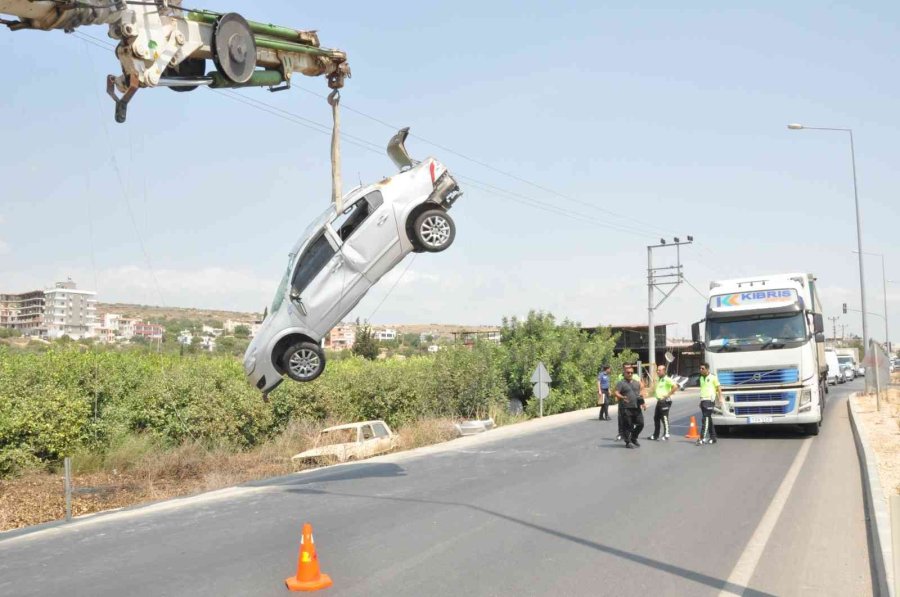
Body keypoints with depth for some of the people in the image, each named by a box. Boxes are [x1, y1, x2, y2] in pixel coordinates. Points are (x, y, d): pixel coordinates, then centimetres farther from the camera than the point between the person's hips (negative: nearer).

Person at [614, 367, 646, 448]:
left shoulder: (637, 383, 17)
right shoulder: (621, 383, -2)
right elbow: (616, 393, -13)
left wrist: (642, 403, 12)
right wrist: (622, 397, -32)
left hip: (636, 408, 6)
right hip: (626, 408, -6)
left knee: (640, 423, 5)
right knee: (628, 426, -2)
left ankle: (634, 439, 25)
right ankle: (628, 442, 10)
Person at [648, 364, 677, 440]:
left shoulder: (667, 379, -13)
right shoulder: (658, 379, 16)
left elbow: (675, 387, -25)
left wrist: (668, 394, -20)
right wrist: (654, 391, 14)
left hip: (665, 401, -9)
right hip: (659, 401, 9)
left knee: (664, 418, -5)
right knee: (656, 418, 13)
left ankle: (666, 435, 1)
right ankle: (655, 435, 20)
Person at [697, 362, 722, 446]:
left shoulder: (713, 377, -3)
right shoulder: (701, 378, 16)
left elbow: (718, 388, -3)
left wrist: (720, 398, -11)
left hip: (709, 400, -7)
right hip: (703, 400, 7)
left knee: (706, 419, -13)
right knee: (708, 419, 12)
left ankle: (702, 438, -18)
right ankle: (712, 437, 19)